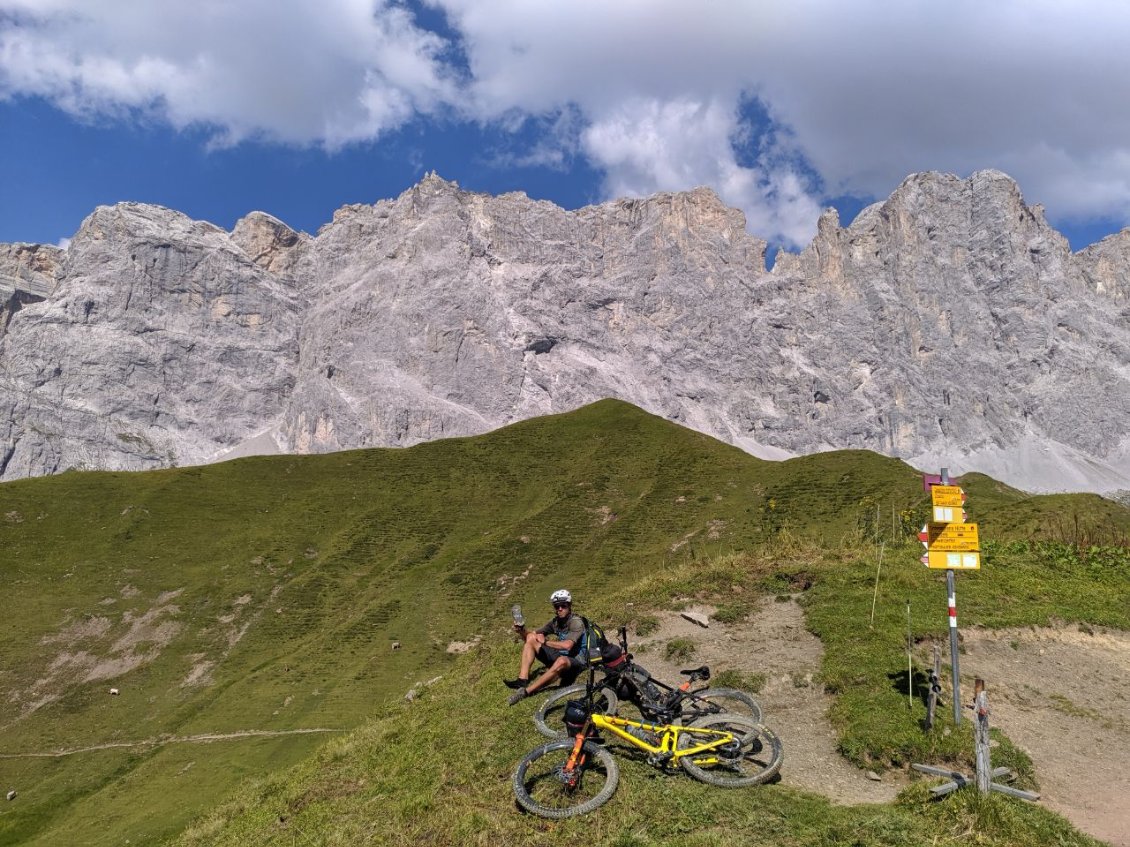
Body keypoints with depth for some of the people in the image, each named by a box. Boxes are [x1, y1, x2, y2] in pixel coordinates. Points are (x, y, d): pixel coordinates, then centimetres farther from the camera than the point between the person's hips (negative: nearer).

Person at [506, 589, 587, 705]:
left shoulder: (576, 622, -17)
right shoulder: (555, 622, 4)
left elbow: (567, 645, -32)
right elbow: (529, 635, 6)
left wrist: (545, 642, -18)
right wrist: (522, 630, -18)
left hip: (575, 660, -8)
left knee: (562, 661, -44)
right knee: (530, 638, -3)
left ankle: (526, 691, -41)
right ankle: (523, 680, -17)